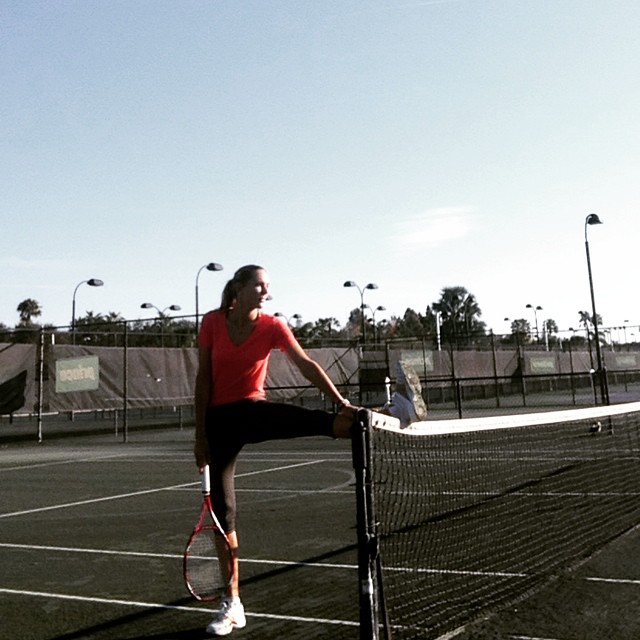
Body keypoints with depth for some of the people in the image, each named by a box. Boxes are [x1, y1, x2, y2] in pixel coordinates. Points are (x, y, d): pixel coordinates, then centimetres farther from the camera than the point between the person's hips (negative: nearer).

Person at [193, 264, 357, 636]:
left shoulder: (272, 326, -9)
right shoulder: (212, 322, -7)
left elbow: (306, 365, -18)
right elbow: (203, 381, -4)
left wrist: (341, 402, -31)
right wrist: (201, 433, -5)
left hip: (252, 410, 0)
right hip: (219, 418, 0)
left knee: (303, 419, -36)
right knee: (222, 509, 2)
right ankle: (232, 605, 13)